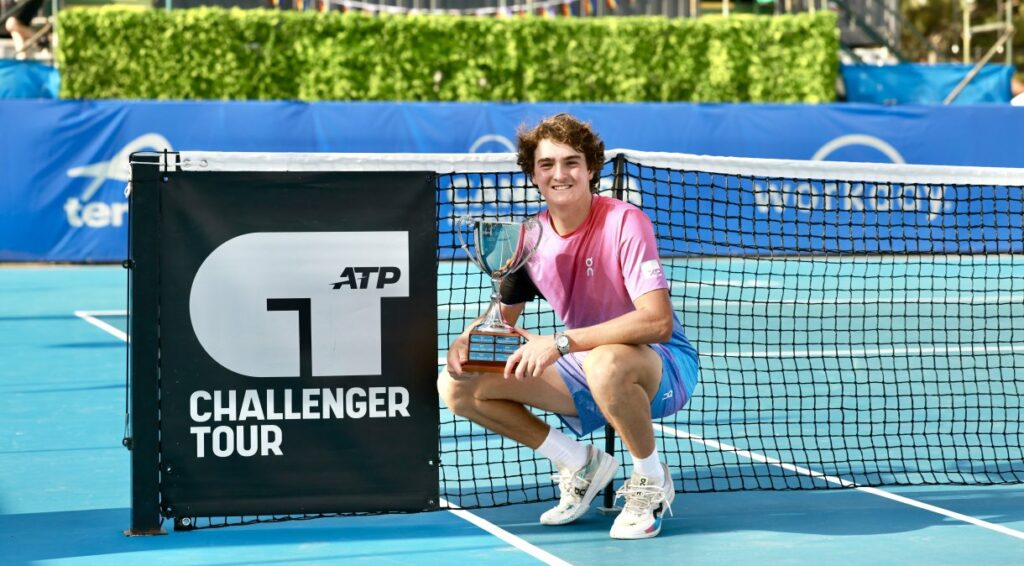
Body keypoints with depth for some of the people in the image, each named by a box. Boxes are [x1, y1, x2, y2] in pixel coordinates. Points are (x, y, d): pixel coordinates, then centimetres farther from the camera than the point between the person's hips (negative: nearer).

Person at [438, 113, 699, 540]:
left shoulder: (623, 222, -20)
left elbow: (658, 321, -31)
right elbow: (502, 314, 13)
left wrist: (561, 342, -35)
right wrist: (469, 338, -12)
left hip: (660, 366, -6)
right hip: (584, 376, 6)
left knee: (604, 363, -43)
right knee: (457, 385, -7)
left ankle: (651, 481, -14)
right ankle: (581, 464, 7)